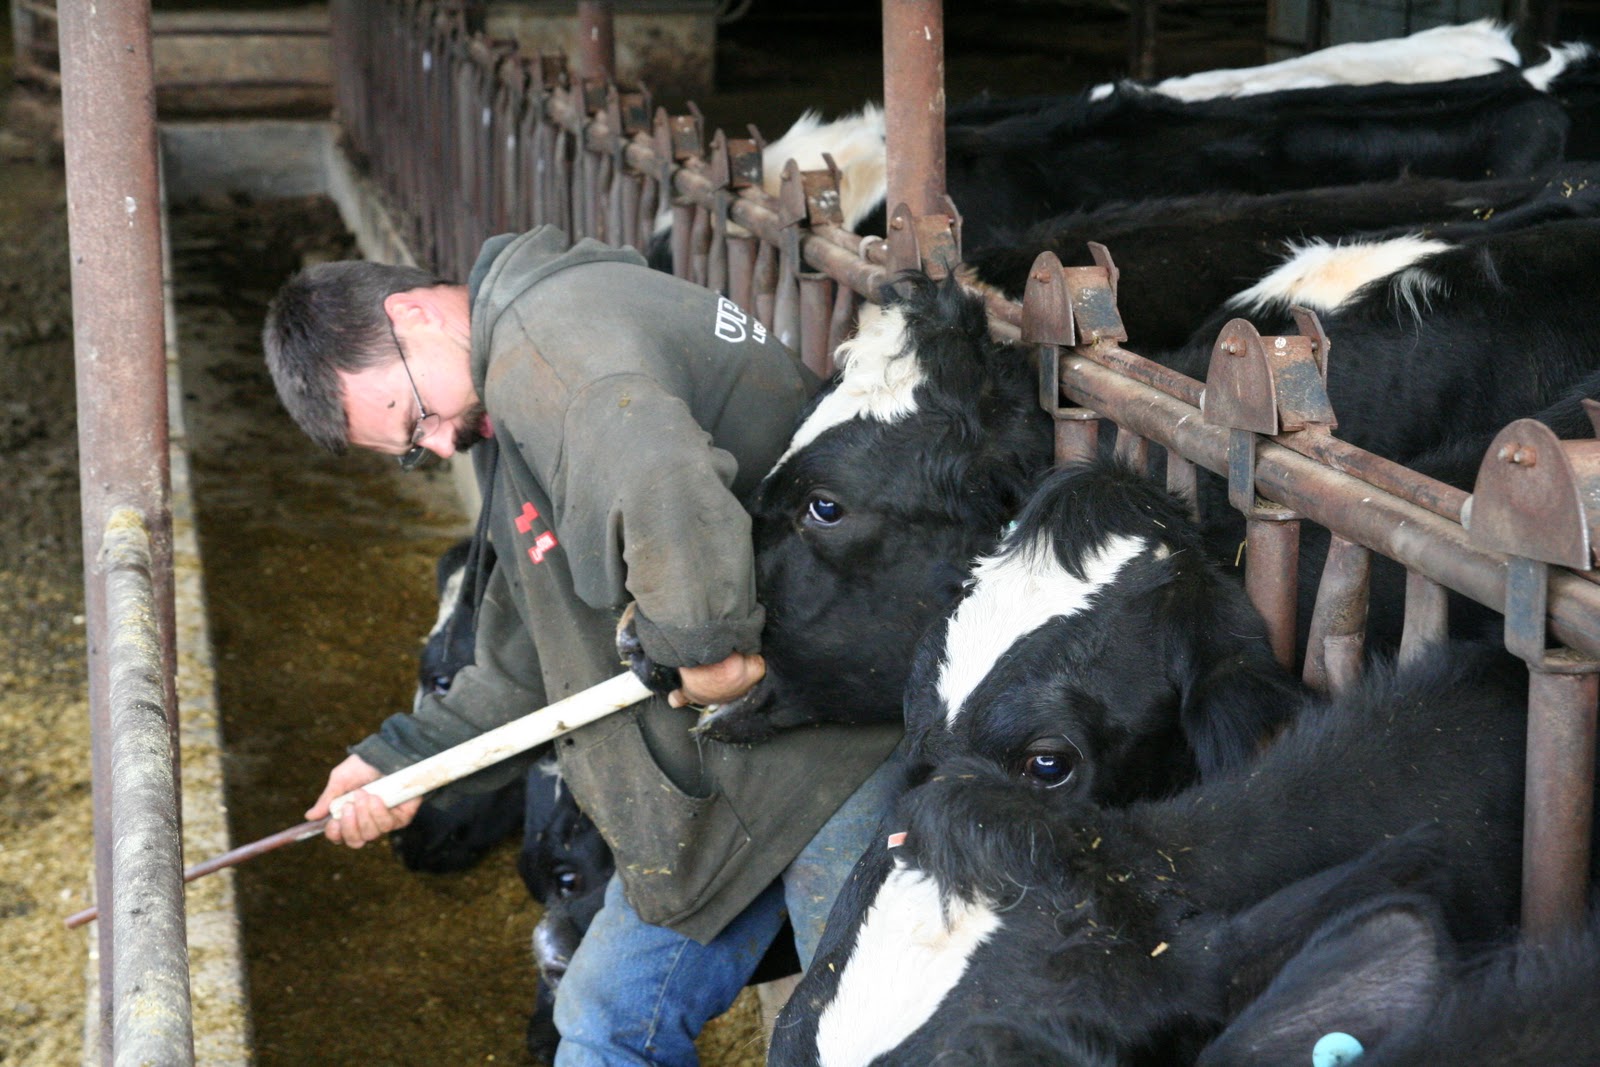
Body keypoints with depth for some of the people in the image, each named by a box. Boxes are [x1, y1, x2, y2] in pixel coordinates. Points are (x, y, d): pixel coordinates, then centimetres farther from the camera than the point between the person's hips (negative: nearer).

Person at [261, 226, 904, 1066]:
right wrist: (406, 755, 19)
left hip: (837, 749, -11)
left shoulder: (547, 332, -19)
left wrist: (695, 646, -28)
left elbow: (661, 486, -42)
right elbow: (531, 657, 23)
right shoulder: (511, 407, 15)